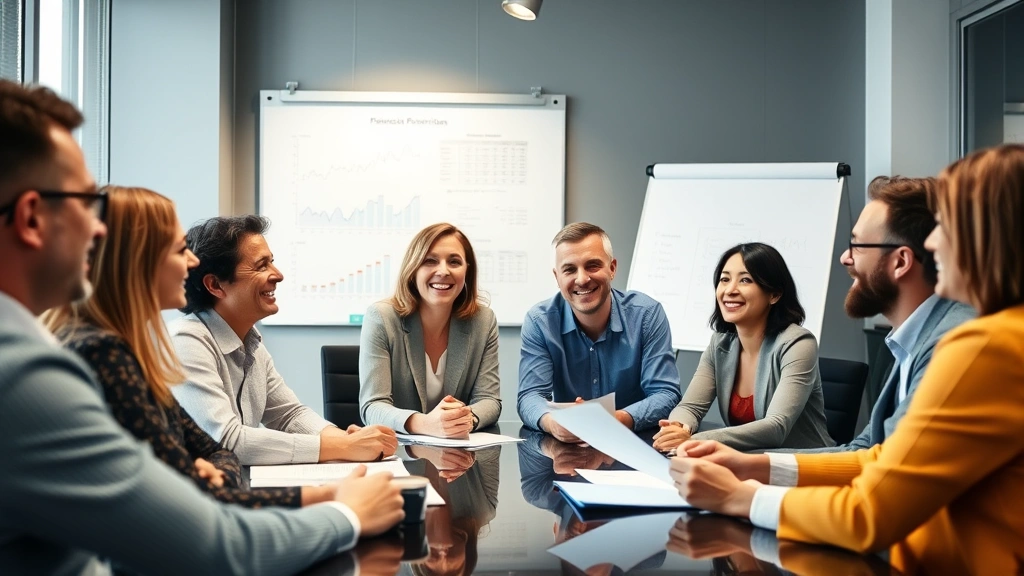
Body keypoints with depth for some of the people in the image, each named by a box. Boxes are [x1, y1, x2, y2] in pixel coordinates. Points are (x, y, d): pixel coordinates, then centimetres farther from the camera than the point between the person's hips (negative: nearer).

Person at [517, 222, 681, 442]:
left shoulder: (647, 314, -8)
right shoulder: (539, 322, -5)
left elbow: (665, 394, -11)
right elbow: (530, 395, -10)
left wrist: (617, 420, -31)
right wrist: (552, 423, -34)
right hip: (566, 448, 1)